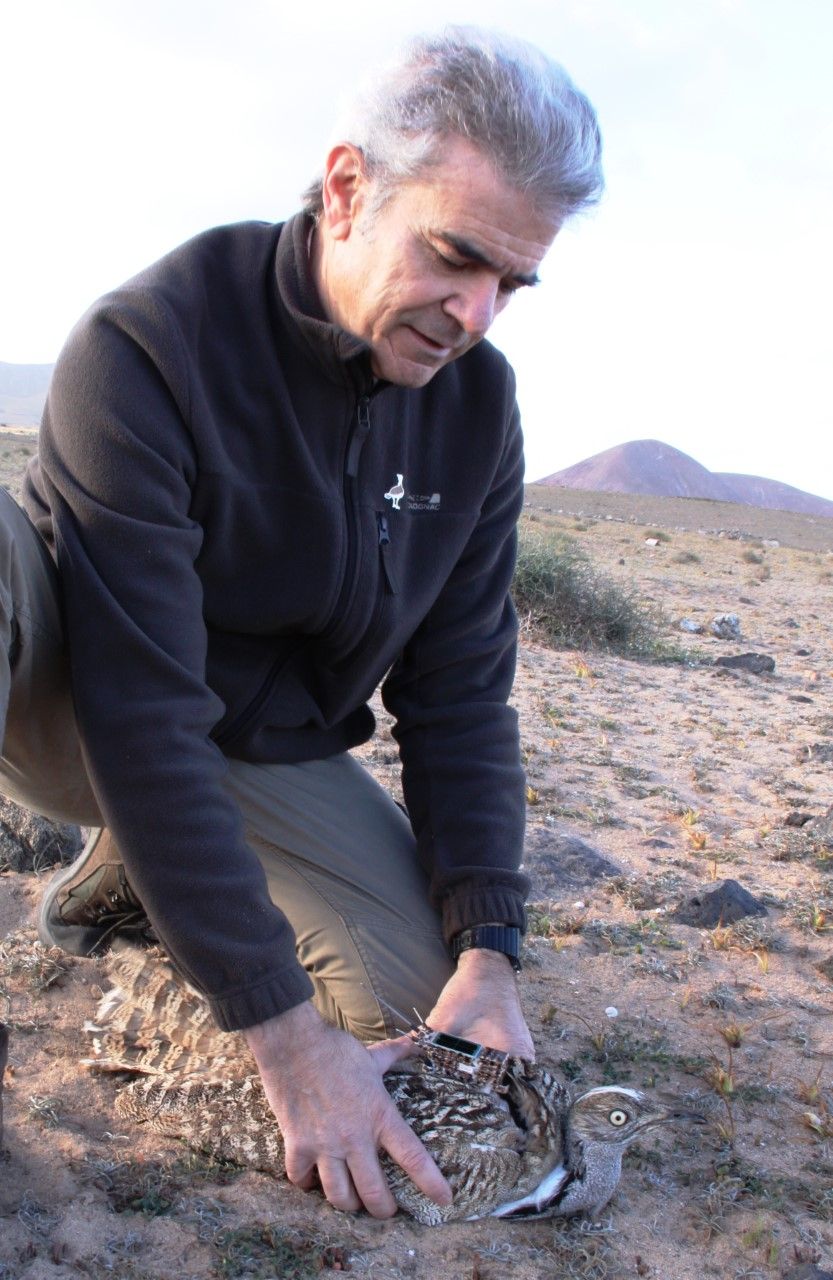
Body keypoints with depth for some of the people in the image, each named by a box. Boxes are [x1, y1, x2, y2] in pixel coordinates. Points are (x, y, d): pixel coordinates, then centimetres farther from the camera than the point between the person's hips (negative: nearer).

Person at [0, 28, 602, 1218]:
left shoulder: (476, 406, -8)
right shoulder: (146, 347, -26)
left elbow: (460, 692, -4)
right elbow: (141, 713, -31)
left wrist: (487, 950, -14)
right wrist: (283, 1030, -31)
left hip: (270, 750, 6)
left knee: (431, 992, -10)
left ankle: (128, 872, 13)